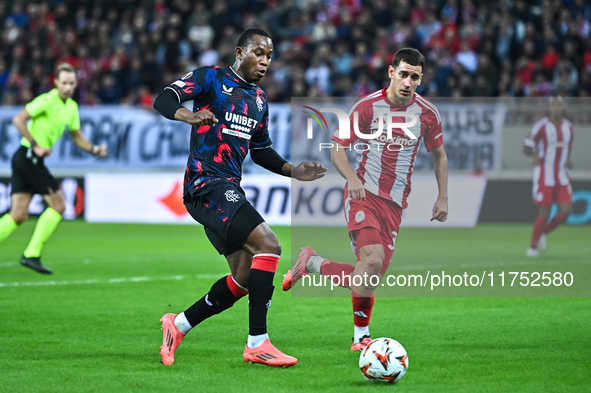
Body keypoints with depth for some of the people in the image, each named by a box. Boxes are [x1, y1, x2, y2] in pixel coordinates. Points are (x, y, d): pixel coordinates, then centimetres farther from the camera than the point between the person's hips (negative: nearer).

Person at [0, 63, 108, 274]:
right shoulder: (47, 100, -13)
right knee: (58, 205, -5)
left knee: (18, 215, 3)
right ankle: (32, 254, -3)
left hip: (24, 161, 9)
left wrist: (94, 149, 9)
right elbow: (19, 119, -17)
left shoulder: (71, 107, 15)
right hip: (29, 156, -9)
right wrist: (35, 145, -21)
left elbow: (77, 136, 26)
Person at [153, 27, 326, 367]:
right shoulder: (211, 78, -2)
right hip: (206, 182, -9)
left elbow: (261, 151, 29)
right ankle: (257, 343, -21)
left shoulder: (259, 100, 21)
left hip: (230, 189, 9)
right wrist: (190, 116, -33)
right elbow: (163, 101, -12)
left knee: (244, 279, 5)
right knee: (268, 245, -22)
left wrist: (294, 171, 14)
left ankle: (178, 325, 20)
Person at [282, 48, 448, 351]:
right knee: (373, 259, -27)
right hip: (363, 193, -4)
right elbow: (337, 149, -1)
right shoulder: (367, 107, -5)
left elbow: (439, 155, 19)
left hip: (394, 203, 4)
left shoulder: (428, 114, 4)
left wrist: (443, 197, 11)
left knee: (371, 276, -5)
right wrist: (352, 178, -19)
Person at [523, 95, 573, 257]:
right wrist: (535, 154, -26)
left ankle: (543, 233, 18)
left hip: (562, 176, 5)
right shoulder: (541, 126, -8)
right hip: (544, 176, -5)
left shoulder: (568, 127, 9)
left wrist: (568, 161, 3)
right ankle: (532, 246, 12)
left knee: (566, 210, -7)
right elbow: (526, 147, -6)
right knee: (544, 213, -6)